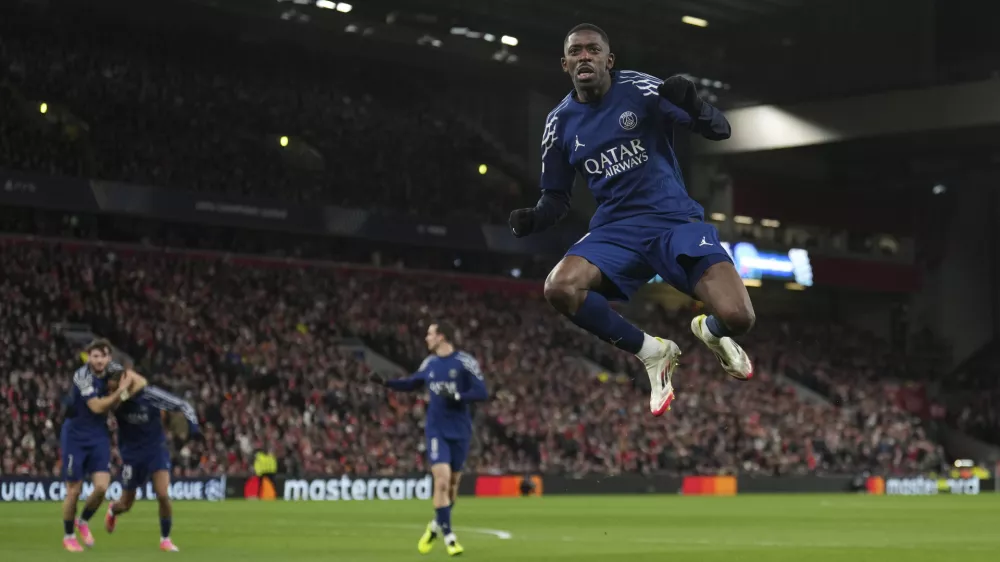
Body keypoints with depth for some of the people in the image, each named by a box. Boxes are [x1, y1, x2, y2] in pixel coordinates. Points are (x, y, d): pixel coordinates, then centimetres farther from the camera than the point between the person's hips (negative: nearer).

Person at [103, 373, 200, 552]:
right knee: (126, 505, 10)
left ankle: (165, 539, 3)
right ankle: (113, 510, 49)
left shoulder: (150, 395, -22)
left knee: (163, 495, -19)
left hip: (156, 450, -2)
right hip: (132, 454, 2)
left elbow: (183, 405, -13)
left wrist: (193, 423, -27)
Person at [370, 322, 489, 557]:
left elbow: (482, 393, -12)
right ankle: (448, 536, -6)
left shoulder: (465, 362, -8)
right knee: (442, 480, -14)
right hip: (436, 430, 1)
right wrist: (385, 382, 13)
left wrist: (456, 397, -23)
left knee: (452, 484, 8)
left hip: (460, 431, -1)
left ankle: (437, 526, 31)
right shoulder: (429, 363, 6)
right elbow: (412, 383, 23)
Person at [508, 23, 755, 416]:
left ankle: (710, 331, 19)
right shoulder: (560, 122, 6)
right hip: (616, 229, 3)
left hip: (675, 219, -3)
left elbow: (719, 131, -7)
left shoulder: (639, 90, -6)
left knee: (736, 317, -25)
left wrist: (693, 105, -29)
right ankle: (653, 353, -5)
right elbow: (557, 198, 15)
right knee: (559, 288, -29)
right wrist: (534, 219, -8)